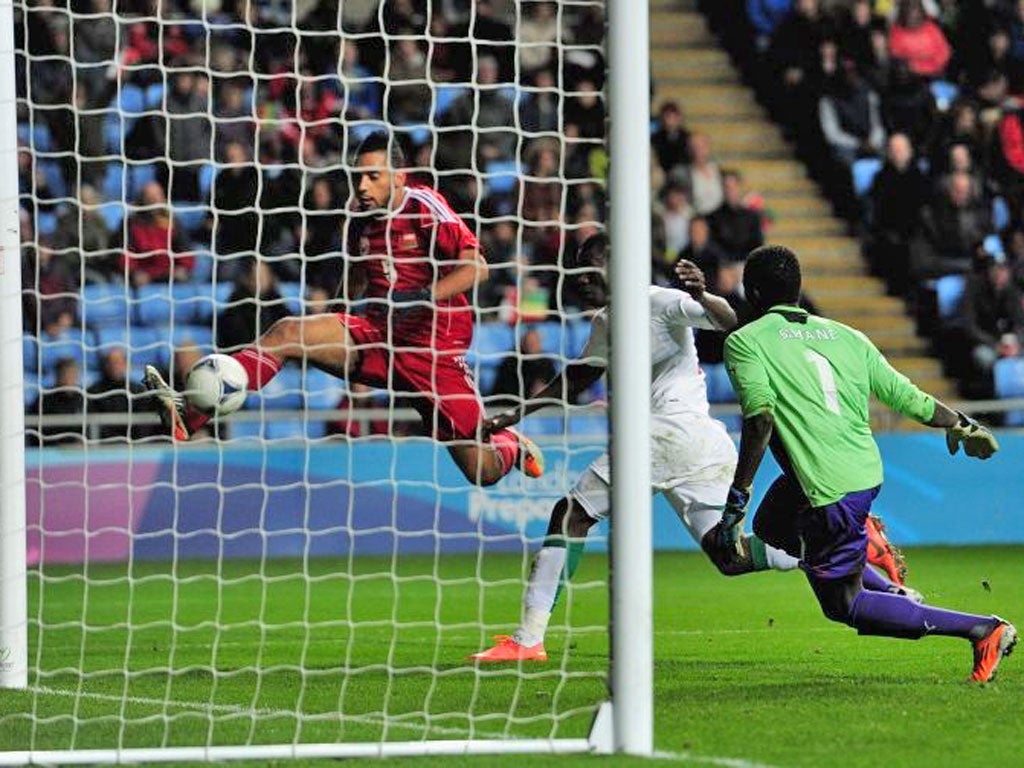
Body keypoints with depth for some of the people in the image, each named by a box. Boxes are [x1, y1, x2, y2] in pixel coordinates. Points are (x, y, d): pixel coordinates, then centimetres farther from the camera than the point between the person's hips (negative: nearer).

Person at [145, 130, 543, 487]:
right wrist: (326, 335, 12)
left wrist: (421, 298, -29)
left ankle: (511, 444, 34)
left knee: (483, 472, -6)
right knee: (286, 332, -19)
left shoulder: (424, 207, -12)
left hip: (435, 348, -5)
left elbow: (476, 268, -19)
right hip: (377, 339, 5)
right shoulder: (360, 218, 7)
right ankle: (189, 414, -30)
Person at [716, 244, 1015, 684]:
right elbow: (907, 398, 9)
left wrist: (736, 500, -20)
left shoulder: (745, 342, -5)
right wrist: (961, 425, 27)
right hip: (867, 470, 8)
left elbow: (760, 419, -20)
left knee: (846, 606, 7)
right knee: (769, 528, 31)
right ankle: (888, 587, 26)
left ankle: (985, 631, -3)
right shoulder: (844, 335, 10)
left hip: (832, 491, -8)